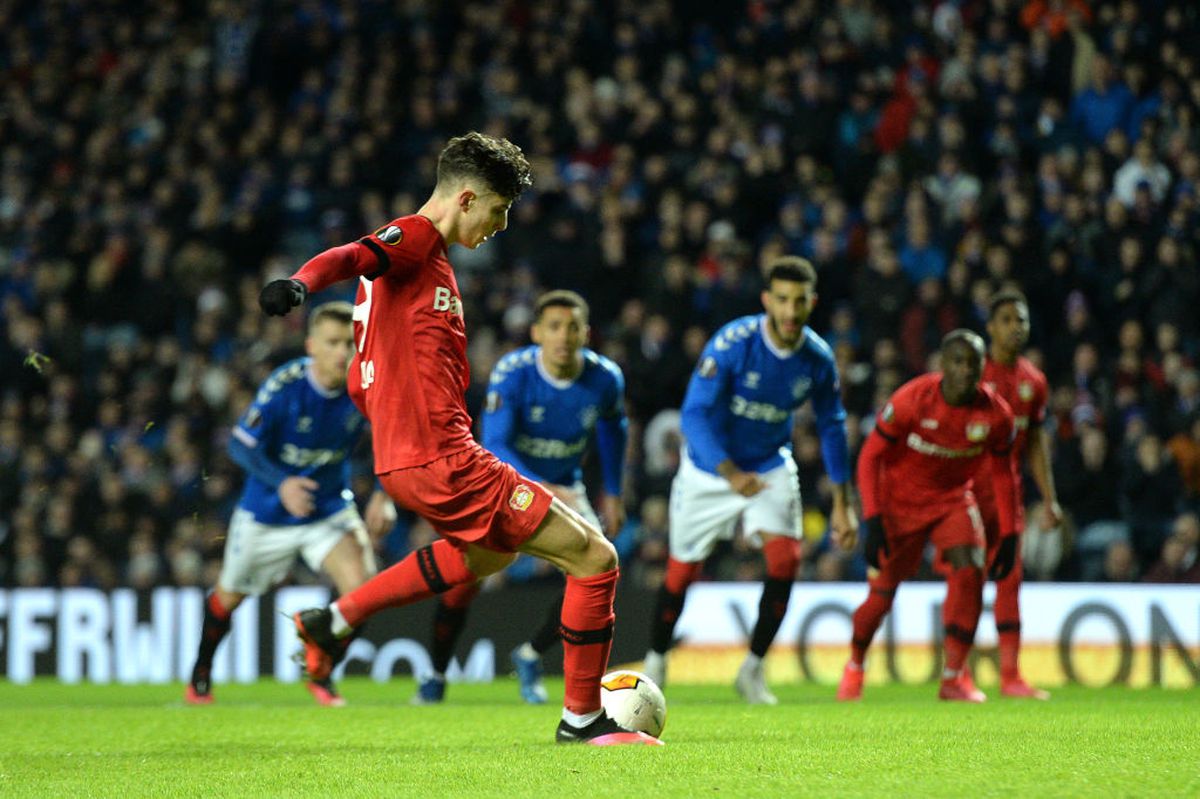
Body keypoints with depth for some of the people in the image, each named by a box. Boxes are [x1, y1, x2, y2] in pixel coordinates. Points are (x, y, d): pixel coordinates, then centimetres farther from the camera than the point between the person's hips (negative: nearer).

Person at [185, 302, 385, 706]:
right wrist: (282, 482, -39)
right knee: (229, 597, 16)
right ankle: (201, 674, 45)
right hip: (267, 510, -2)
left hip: (330, 507, 2)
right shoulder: (284, 386, -26)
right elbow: (241, 445, -23)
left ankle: (321, 674, 5)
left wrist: (383, 495, -11)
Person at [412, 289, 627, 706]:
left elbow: (612, 430, 7)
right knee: (465, 578, -15)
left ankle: (531, 656, 8)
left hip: (564, 488, 3)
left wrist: (613, 493, 12)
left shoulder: (605, 378, -16)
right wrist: (542, 490, -46)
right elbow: (494, 446, -32)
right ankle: (436, 676, 9)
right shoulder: (511, 373, -27)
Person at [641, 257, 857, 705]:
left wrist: (841, 504, 2)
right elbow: (695, 414, -29)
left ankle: (753, 669, -2)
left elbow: (832, 427, 3)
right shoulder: (732, 344, -25)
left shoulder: (818, 358, -12)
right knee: (681, 572, 3)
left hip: (770, 468, 3)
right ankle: (655, 663, 29)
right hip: (709, 468, -2)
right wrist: (731, 473, -44)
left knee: (785, 559, -18)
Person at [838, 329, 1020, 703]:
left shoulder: (996, 413, -14)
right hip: (901, 500, -2)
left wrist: (1008, 536, 0)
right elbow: (870, 457, -15)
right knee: (883, 592, -2)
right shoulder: (912, 400, -24)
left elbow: (1004, 474, 2)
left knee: (969, 572, -21)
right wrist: (873, 521, -22)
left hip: (953, 497, 2)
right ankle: (854, 665, 27)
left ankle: (955, 675, -12)